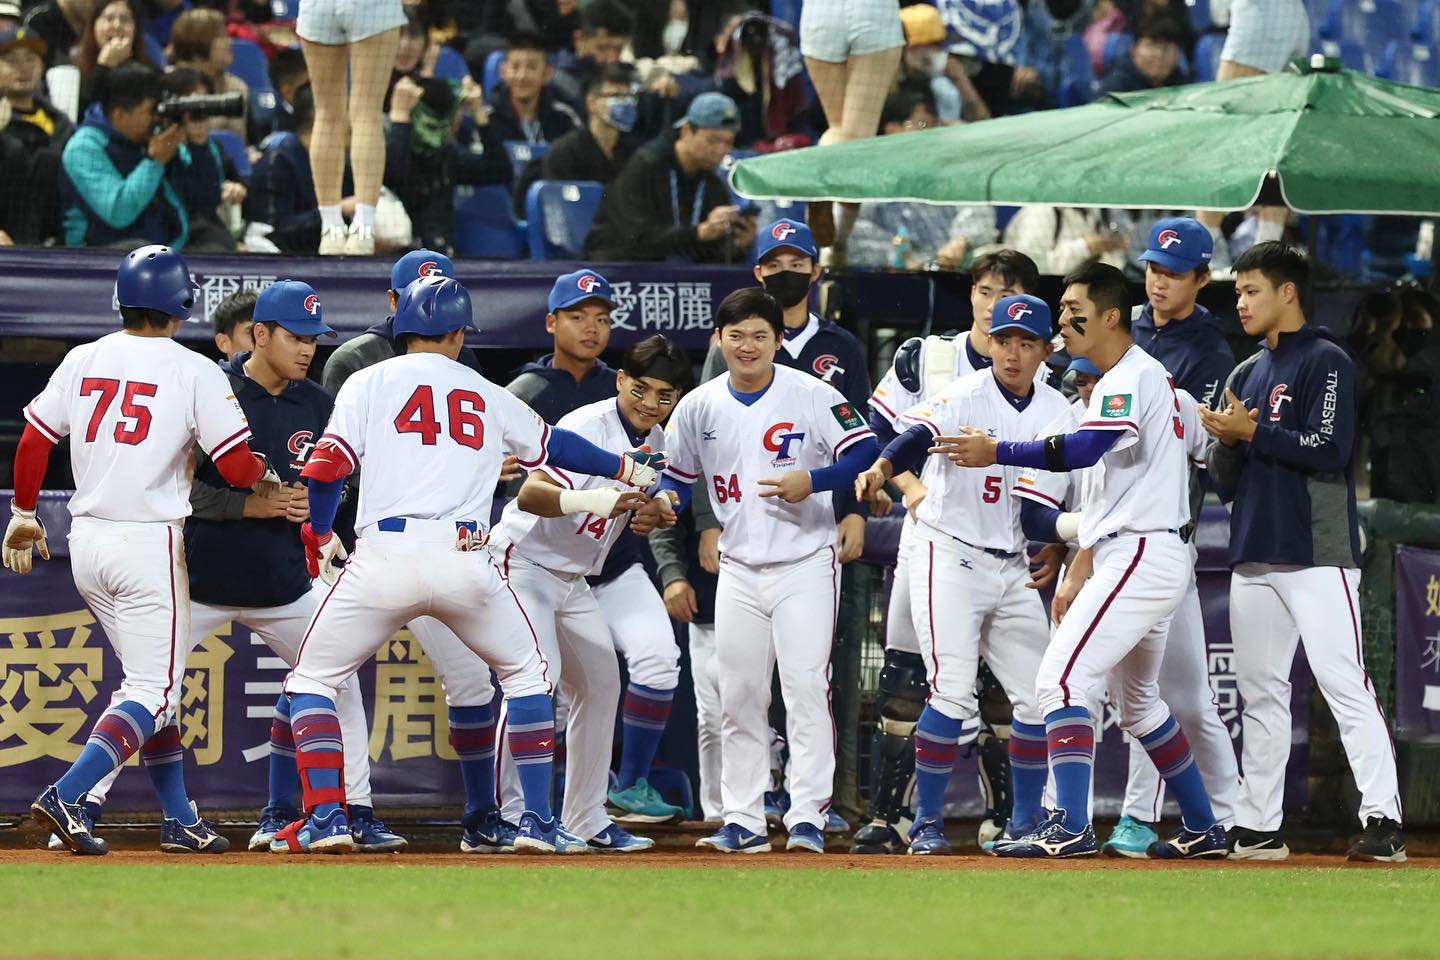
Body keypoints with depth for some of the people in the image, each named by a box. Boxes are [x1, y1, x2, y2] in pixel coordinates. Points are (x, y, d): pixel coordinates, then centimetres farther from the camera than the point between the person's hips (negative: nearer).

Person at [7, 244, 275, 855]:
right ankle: (65, 798, -22)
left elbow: (34, 442, 7)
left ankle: (181, 820, 18)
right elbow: (237, 467, -10)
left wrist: (23, 516, 21)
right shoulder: (194, 371, -7)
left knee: (149, 680, 18)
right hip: (149, 545, -6)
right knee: (154, 690, -4)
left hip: (85, 542, 6)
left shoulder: (82, 361, 6)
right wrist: (269, 479, 12)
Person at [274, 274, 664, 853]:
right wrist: (628, 470, 47)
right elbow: (555, 446, 31)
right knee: (526, 674, 23)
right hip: (467, 562, 2)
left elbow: (328, 468, 1)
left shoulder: (370, 382, 11)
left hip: (385, 560, -2)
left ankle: (325, 819, -5)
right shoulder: (488, 396, 19)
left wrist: (320, 536, 18)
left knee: (311, 679, 11)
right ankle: (538, 822, 15)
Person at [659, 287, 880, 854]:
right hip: (739, 570, 4)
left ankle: (808, 817, -11)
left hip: (804, 567, -4)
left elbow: (866, 452, -10)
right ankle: (743, 822, 12)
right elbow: (680, 475, 14)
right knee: (738, 697, 6)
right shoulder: (699, 406, 4)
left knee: (806, 689, -11)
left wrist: (811, 481, -23)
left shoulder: (812, 396, -7)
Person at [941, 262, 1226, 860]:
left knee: (1061, 677, -17)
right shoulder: (1130, 378, 20)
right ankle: (1202, 830, 27)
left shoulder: (1132, 377, -12)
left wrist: (996, 453, -24)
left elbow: (1081, 450, -29)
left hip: (1140, 557, -11)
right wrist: (1078, 574, 22)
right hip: (1152, 560, 11)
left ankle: (1070, 827, -25)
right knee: (1137, 701, 21)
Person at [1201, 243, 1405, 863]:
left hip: (1317, 555, -8)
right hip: (1254, 556, 8)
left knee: (1344, 683, -14)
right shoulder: (1246, 375, 19)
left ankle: (1383, 821, -19)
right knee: (1260, 691, 8)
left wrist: (1252, 432, -13)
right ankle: (1257, 828, 12)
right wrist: (1227, 440, -5)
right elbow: (1224, 474, 17)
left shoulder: (1326, 362, -4)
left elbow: (1330, 452, -15)